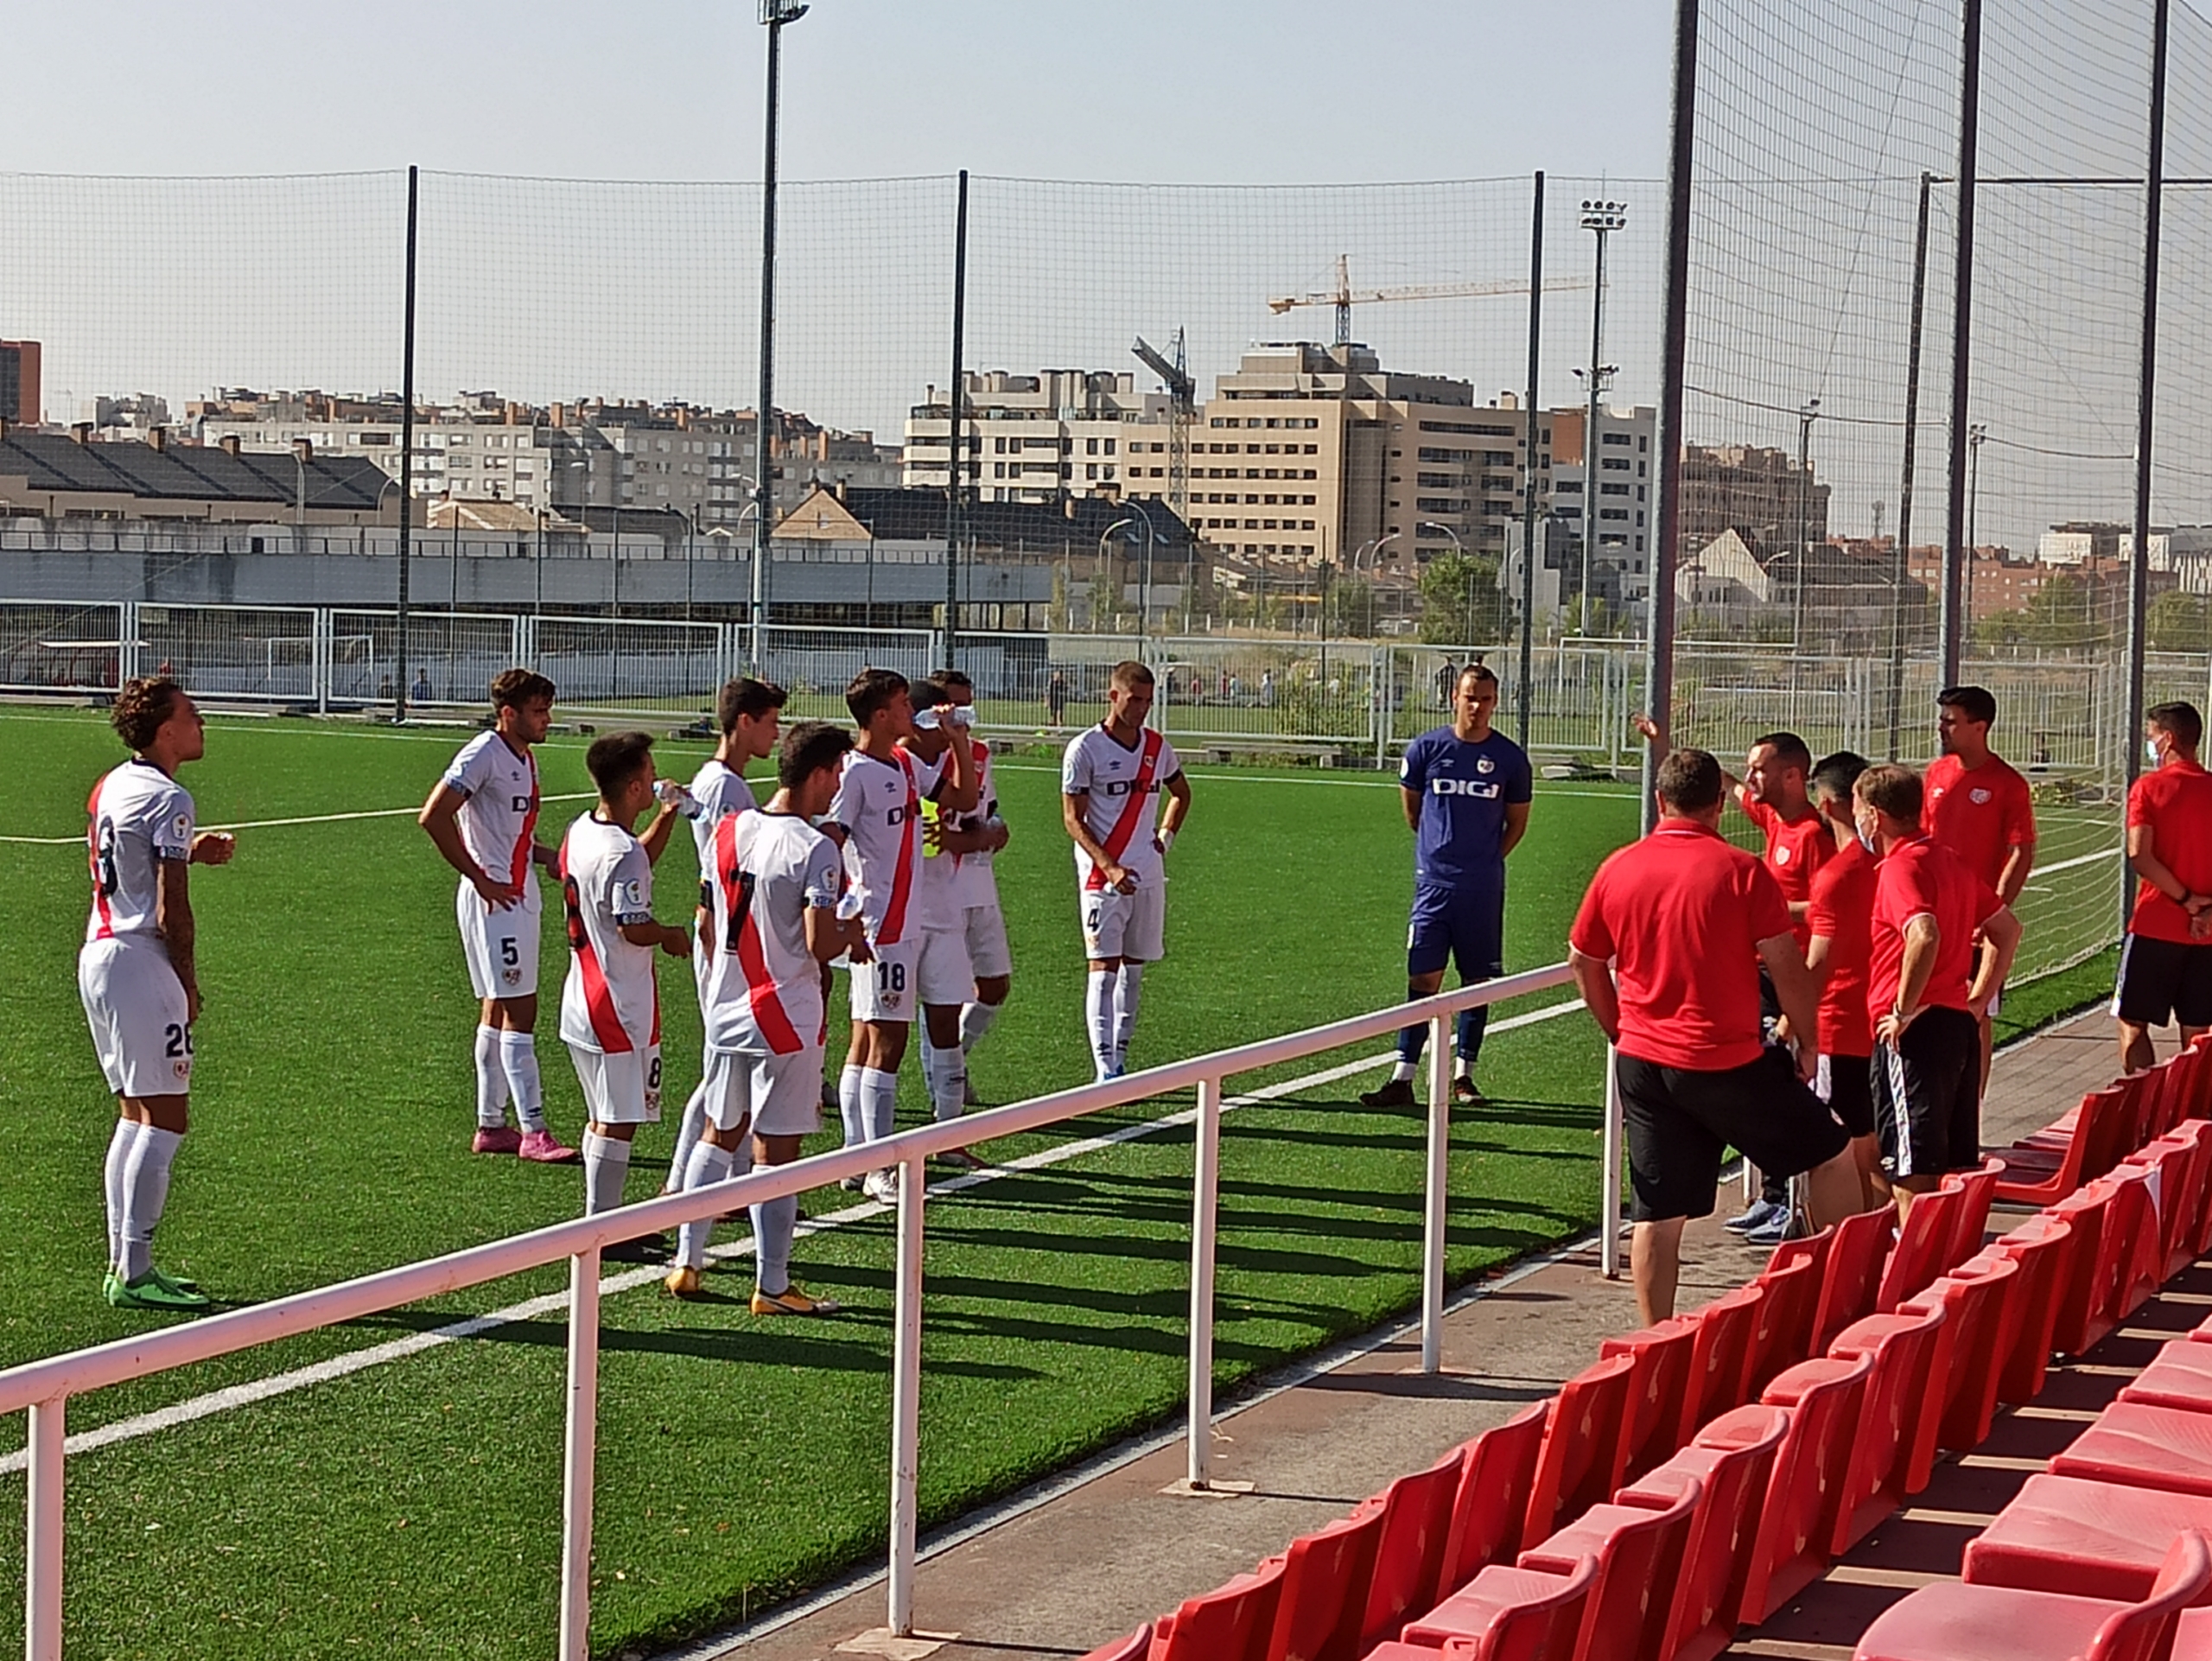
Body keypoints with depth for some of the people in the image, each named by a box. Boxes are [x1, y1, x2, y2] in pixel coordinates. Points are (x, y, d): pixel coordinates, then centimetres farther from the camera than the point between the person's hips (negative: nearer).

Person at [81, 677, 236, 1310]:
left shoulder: (111, 788, 14)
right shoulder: (167, 799, -13)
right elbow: (172, 912, -16)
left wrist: (190, 852, 17)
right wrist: (188, 985, -5)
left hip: (97, 953, 10)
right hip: (141, 963, -10)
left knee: (136, 1115, 16)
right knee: (165, 1120, -7)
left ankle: (122, 1263, 18)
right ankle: (134, 1274, -10)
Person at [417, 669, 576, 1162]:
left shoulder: (525, 758, 14)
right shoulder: (483, 755, -14)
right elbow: (434, 817, -21)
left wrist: (547, 856, 7)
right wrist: (480, 879, -18)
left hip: (520, 896, 9)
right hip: (493, 899, -9)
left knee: (497, 1009, 13)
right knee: (519, 1008, -10)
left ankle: (491, 1125, 19)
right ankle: (533, 1131, -9)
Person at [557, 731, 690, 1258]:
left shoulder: (582, 831, 8)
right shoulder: (622, 851, -21)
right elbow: (633, 926, -26)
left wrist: (667, 817, 17)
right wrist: (670, 936, -6)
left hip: (584, 999, 10)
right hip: (621, 1008, -10)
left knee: (604, 1117, 18)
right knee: (619, 1121, -3)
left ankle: (601, 1217, 25)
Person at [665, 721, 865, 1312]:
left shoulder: (726, 832, 4)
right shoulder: (816, 849, -16)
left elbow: (707, 926, 11)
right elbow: (819, 943, -22)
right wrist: (852, 932, 0)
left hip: (725, 1012, 6)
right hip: (785, 1017, -6)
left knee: (719, 1135, 20)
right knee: (776, 1151, 1)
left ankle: (685, 1262, 21)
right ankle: (771, 1286, 7)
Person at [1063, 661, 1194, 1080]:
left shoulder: (1157, 747, 8)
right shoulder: (1085, 748, -8)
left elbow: (1181, 793, 28)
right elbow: (1072, 818, -9)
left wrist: (1165, 835, 12)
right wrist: (1110, 867, -20)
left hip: (1148, 875, 6)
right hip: (1101, 876, -6)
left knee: (1134, 967, 10)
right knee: (1104, 968, -9)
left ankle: (1120, 1059, 19)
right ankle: (1105, 1070, -13)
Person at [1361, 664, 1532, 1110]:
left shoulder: (1510, 758, 1)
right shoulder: (1426, 749, 0)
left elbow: (1517, 822, 13)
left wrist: (1485, 859, 10)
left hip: (1484, 888, 1)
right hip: (1434, 883, -1)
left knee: (1478, 980, 6)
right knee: (1422, 979, -4)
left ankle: (1463, 1074, 17)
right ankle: (1403, 1078, -5)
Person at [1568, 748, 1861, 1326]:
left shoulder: (1618, 870, 3)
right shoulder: (1742, 871, -9)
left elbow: (1582, 962, 13)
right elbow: (1786, 966, -9)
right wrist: (1808, 1043, 4)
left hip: (1642, 1062, 4)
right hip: (1727, 1062, -4)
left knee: (1656, 1213, 9)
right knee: (1831, 1155, 13)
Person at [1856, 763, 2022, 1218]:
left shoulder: (1901, 866, -11)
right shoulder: (1950, 861, 16)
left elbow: (1924, 936, -29)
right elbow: (2008, 929, 23)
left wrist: (1904, 1012, -20)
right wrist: (1978, 999, 20)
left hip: (1916, 1032, -9)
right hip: (1959, 1026, 9)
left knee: (1911, 1174, -7)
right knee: (1959, 1167, 12)